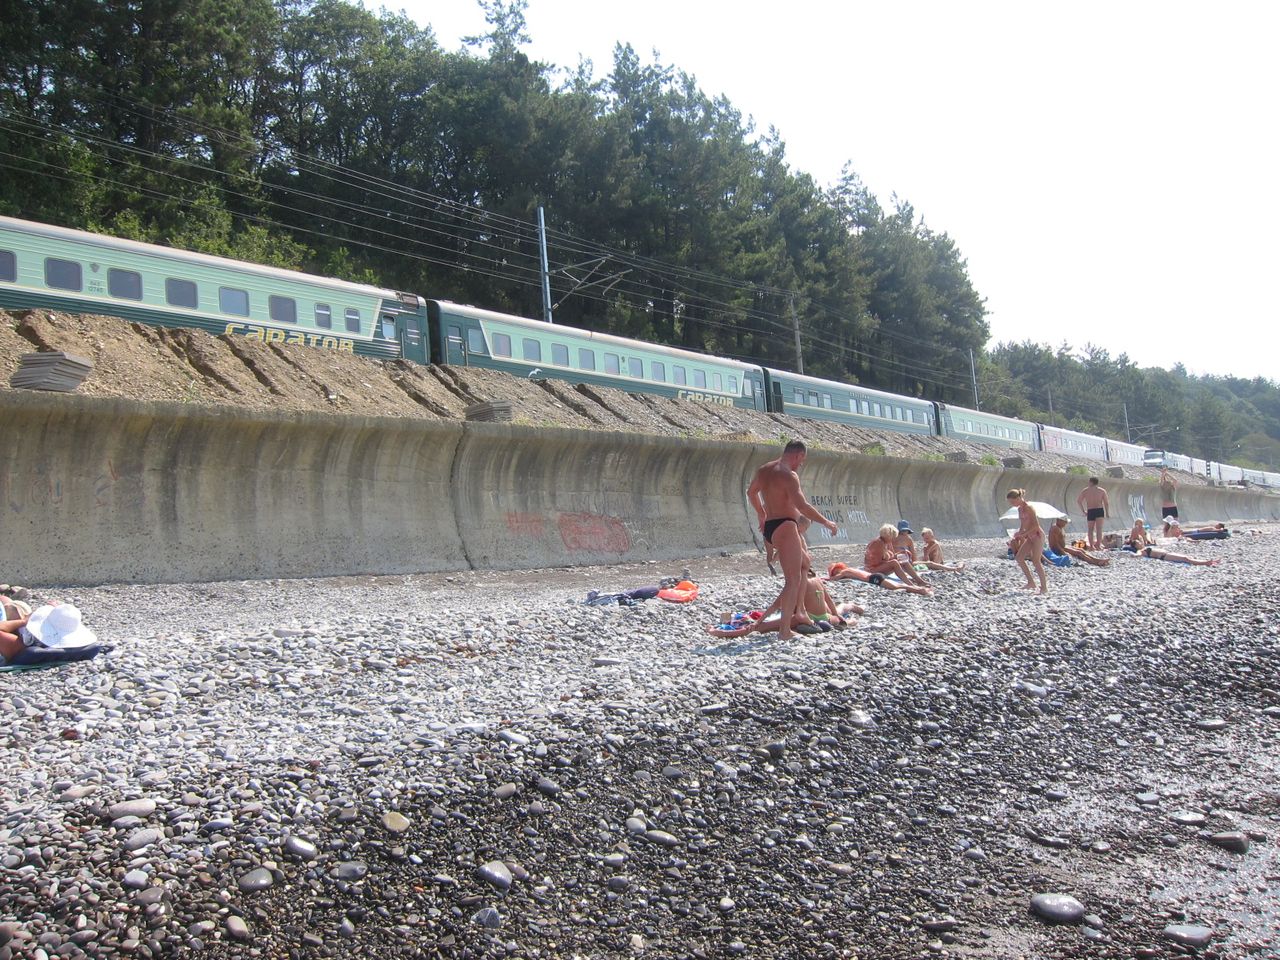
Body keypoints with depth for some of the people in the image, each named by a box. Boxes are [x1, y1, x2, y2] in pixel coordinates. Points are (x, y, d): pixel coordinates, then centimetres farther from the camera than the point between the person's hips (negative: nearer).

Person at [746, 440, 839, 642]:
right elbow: (802, 506, -24)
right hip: (784, 527, -10)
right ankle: (784, 631, -11)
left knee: (803, 563, 26)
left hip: (769, 527, 10)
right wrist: (826, 522, -14)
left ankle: (797, 609, 18)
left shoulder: (763, 470, 13)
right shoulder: (789, 475, -15)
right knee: (793, 579, -8)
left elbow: (751, 493, 30)